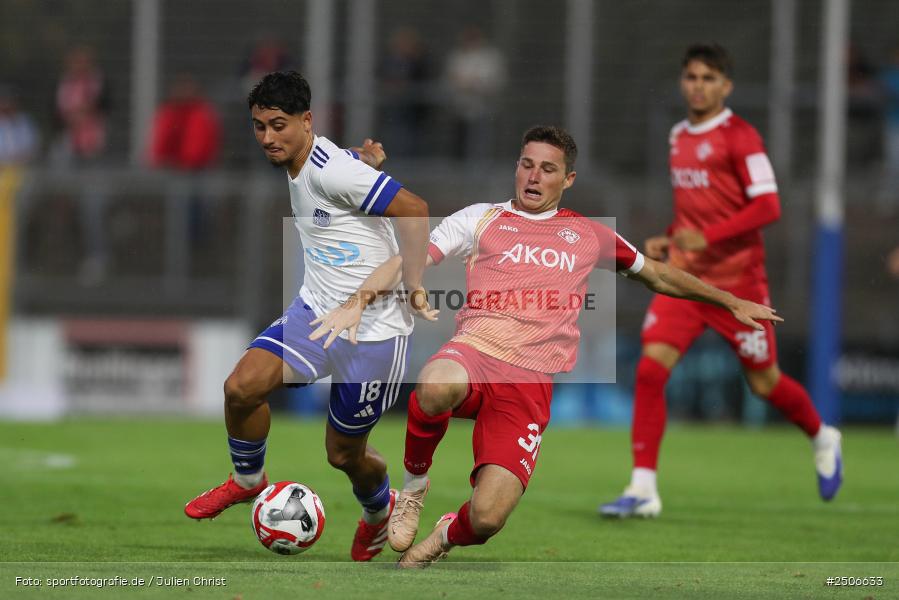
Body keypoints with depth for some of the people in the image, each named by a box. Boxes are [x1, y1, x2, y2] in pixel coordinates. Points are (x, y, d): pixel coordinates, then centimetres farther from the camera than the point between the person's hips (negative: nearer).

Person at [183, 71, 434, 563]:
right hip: (316, 312, 7)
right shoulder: (300, 164, 6)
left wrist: (411, 279, -25)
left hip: (372, 331, -7)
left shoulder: (330, 170, -22)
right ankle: (247, 481, 13)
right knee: (242, 387, -14)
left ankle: (379, 509, 40)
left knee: (344, 454, 6)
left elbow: (414, 210, -25)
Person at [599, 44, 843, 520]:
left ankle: (823, 440, 39)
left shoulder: (739, 137, -11)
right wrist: (668, 240, 10)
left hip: (737, 280, -5)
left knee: (764, 381, 8)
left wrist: (707, 236, -27)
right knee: (650, 368, -13)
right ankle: (643, 489, -12)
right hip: (683, 278, 5)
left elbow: (767, 207, -19)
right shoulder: (678, 137, 12)